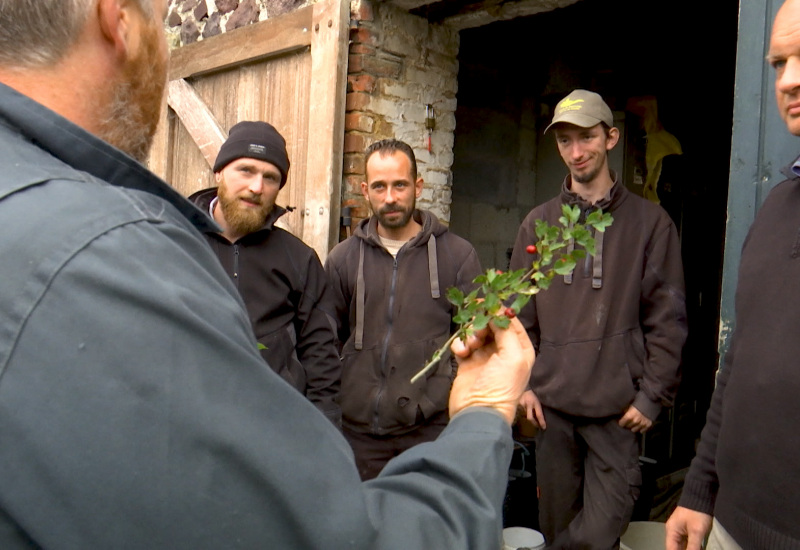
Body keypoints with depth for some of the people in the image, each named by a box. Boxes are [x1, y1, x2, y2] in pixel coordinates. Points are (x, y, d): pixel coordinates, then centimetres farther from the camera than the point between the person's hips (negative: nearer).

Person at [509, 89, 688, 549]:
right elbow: (521, 314, 8)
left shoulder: (650, 222, 2)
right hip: (551, 405, 3)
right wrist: (521, 383, 1)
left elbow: (667, 320, 0)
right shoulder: (539, 223, 9)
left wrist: (652, 396, -6)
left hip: (618, 408, -2)